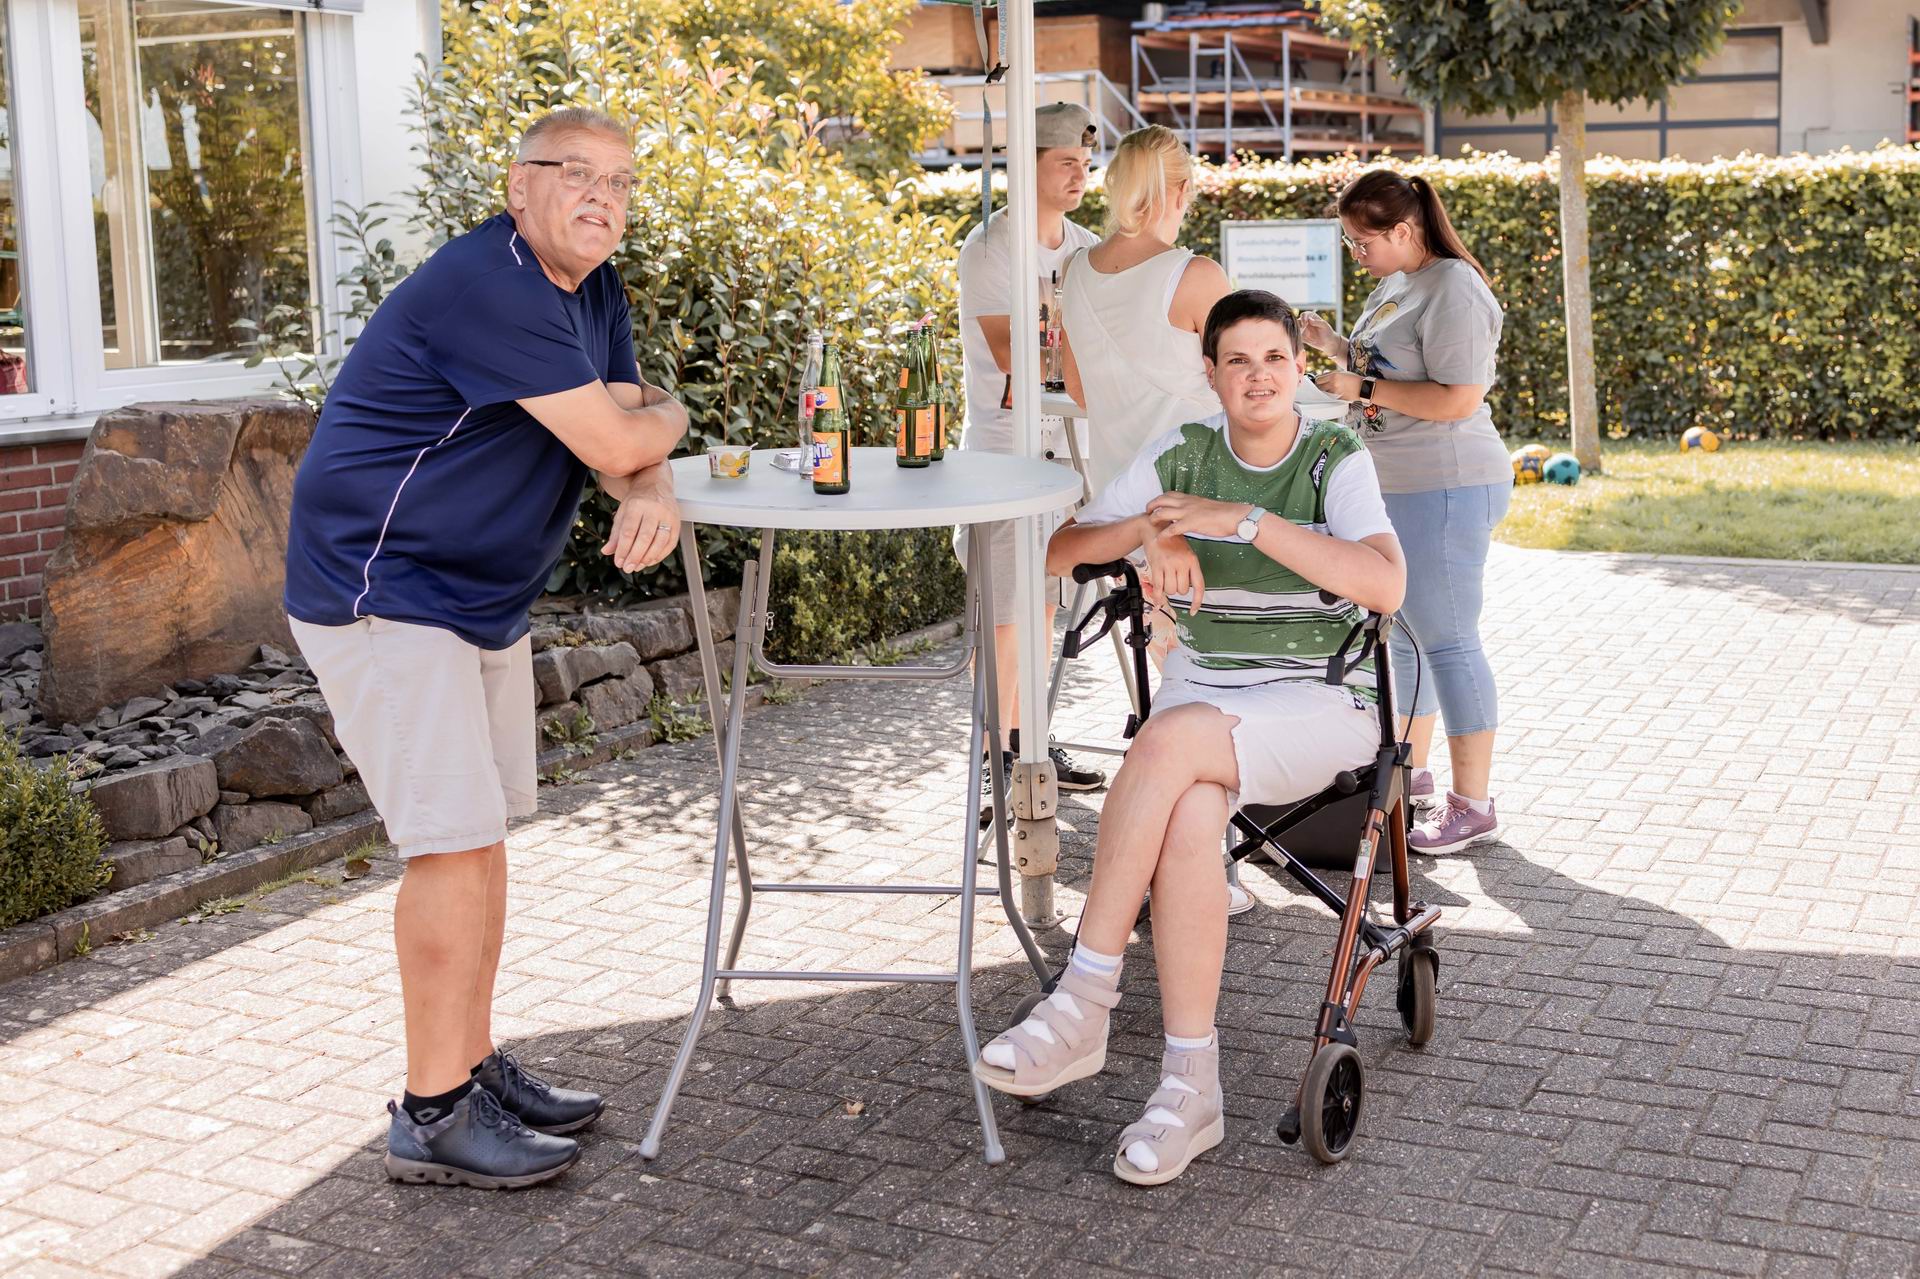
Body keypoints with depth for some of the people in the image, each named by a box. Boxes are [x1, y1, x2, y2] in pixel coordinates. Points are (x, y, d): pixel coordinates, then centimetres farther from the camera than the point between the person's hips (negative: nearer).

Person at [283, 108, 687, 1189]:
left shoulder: (595, 290, 9)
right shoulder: (486, 286, -23)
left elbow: (629, 441, 9)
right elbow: (614, 440, -24)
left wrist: (654, 496, -15)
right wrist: (666, 417, -1)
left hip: (482, 599, 10)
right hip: (380, 592, -10)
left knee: (484, 835, 14)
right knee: (455, 839, -12)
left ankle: (477, 1066, 26)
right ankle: (435, 1117, -2)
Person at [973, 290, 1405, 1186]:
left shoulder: (1337, 462, -3)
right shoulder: (1180, 458, 7)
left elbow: (1385, 585, -21)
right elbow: (1059, 552, 5)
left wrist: (1242, 519, -25)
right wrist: (1149, 527, -15)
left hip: (1321, 702, -3)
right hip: (1203, 688, 3)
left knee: (1169, 743, -34)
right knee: (1191, 817, -33)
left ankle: (1084, 1002, -26)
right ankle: (1190, 1087, -26)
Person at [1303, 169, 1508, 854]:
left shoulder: (1453, 290, -17)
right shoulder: (1395, 285, 13)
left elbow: (1459, 398, -24)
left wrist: (1361, 387, -19)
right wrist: (1334, 345, 9)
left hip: (1446, 489, -10)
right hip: (1395, 489, 10)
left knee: (1446, 639, -7)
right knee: (1403, 631, 18)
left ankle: (1472, 806, 0)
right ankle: (1409, 772, 32)